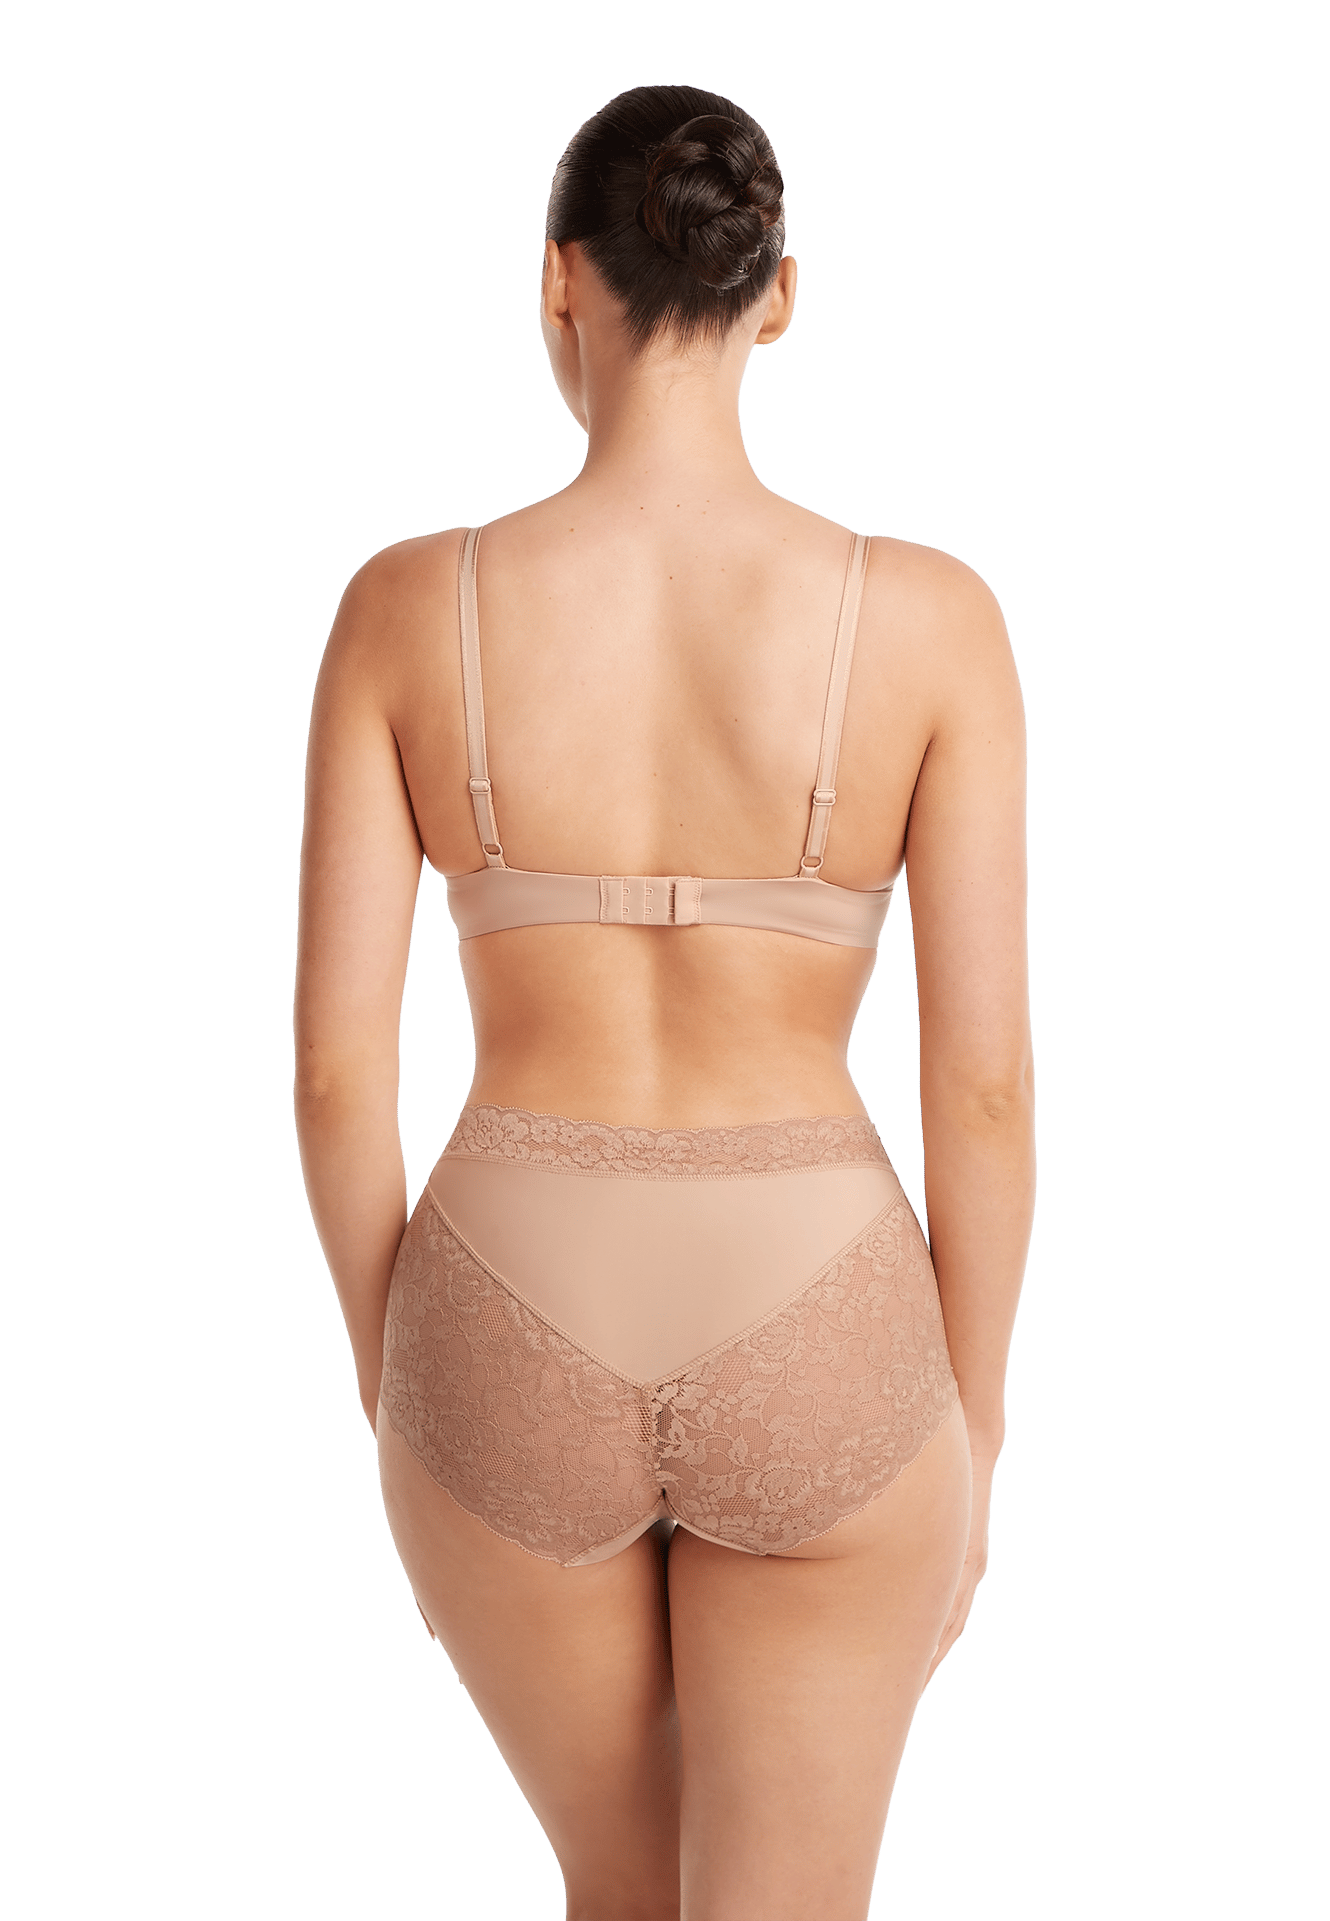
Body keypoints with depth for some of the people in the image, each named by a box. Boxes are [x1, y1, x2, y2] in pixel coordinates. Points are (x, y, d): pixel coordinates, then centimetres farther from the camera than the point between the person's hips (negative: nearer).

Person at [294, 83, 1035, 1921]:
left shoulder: (407, 607, -9)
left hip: (518, 1356, 2)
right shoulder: (930, 614, -10)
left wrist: (392, 1388, 10)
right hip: (809, 1364, -1)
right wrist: (964, 1441, 6)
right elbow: (983, 1079, -9)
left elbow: (337, 1058, -7)